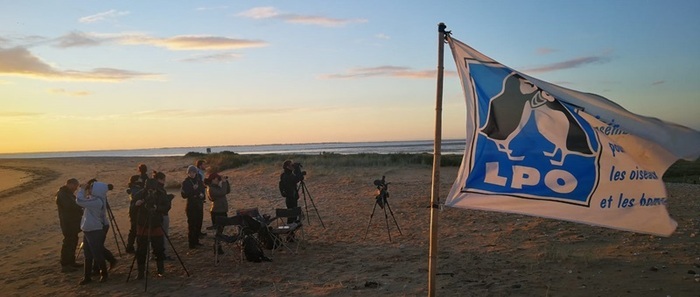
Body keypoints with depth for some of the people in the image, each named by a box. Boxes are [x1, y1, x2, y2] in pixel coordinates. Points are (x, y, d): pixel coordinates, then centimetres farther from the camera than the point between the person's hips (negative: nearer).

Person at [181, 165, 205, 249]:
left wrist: (202, 194, -2)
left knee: (198, 223, 10)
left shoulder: (199, 181, 6)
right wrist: (193, 189, -23)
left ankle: (196, 240, 21)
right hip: (191, 206, -5)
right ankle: (191, 243, 1)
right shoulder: (185, 182, -8)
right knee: (192, 224, -4)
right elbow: (183, 195, -14)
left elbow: (203, 189, 20)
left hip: (199, 205, 5)